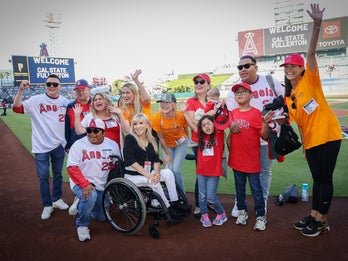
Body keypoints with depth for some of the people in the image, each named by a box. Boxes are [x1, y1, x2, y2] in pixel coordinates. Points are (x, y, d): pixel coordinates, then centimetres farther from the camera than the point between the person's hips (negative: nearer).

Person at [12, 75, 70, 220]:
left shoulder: (65, 102, 2)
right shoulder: (36, 100, -8)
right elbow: (17, 108, -19)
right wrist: (20, 90, -31)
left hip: (59, 144, 3)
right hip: (41, 146, -3)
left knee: (58, 174, 16)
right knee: (43, 177, 4)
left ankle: (57, 199, 34)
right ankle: (47, 205, 20)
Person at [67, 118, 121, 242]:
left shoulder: (112, 145, -4)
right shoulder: (79, 144, -15)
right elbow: (71, 168, -20)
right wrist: (85, 184, -30)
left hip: (101, 186, 5)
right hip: (81, 183, -4)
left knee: (102, 217, 10)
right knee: (90, 196, -37)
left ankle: (83, 205, 41)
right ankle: (82, 225, -9)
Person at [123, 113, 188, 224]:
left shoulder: (152, 140, 8)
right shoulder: (130, 138, -9)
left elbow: (156, 160, 2)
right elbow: (130, 161, -18)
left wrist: (157, 173, -19)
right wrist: (147, 174, -25)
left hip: (148, 173, 6)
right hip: (132, 175, -5)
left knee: (168, 172, -16)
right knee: (153, 181, -29)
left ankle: (175, 203, -15)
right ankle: (169, 210, -19)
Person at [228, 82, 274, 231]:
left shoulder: (256, 113, -11)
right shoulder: (233, 113, 3)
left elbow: (264, 136, -13)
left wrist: (265, 123, -28)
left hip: (251, 159, -4)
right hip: (236, 158, 5)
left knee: (256, 189, 6)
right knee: (239, 187, 18)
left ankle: (261, 216, 21)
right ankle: (242, 211, 35)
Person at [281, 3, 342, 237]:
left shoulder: (310, 79, -4)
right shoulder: (288, 97, 10)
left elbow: (311, 53, -17)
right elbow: (295, 119, 10)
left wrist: (317, 24, -28)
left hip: (328, 135, -6)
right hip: (310, 140, 6)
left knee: (325, 178, 3)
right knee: (317, 179, 16)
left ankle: (323, 221, 16)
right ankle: (314, 216, 27)